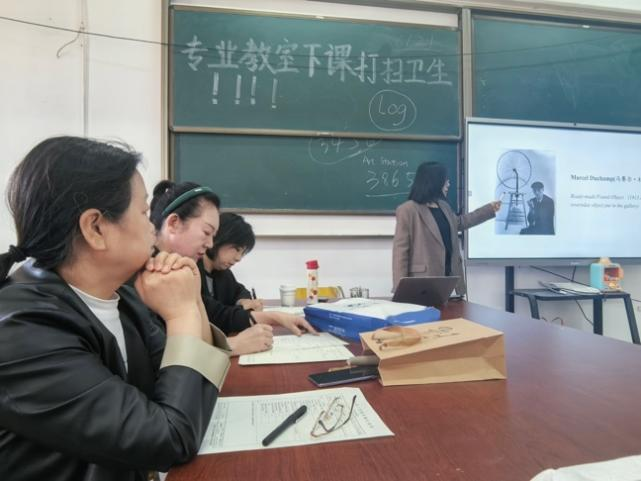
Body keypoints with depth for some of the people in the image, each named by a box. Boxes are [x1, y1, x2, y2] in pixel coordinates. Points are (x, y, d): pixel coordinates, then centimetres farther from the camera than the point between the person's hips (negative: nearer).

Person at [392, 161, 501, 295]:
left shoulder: (443, 206, 15)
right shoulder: (407, 210, -11)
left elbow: (459, 222, 37)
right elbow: (400, 251, -13)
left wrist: (489, 209, 40)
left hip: (447, 279, 8)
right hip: (423, 283, -8)